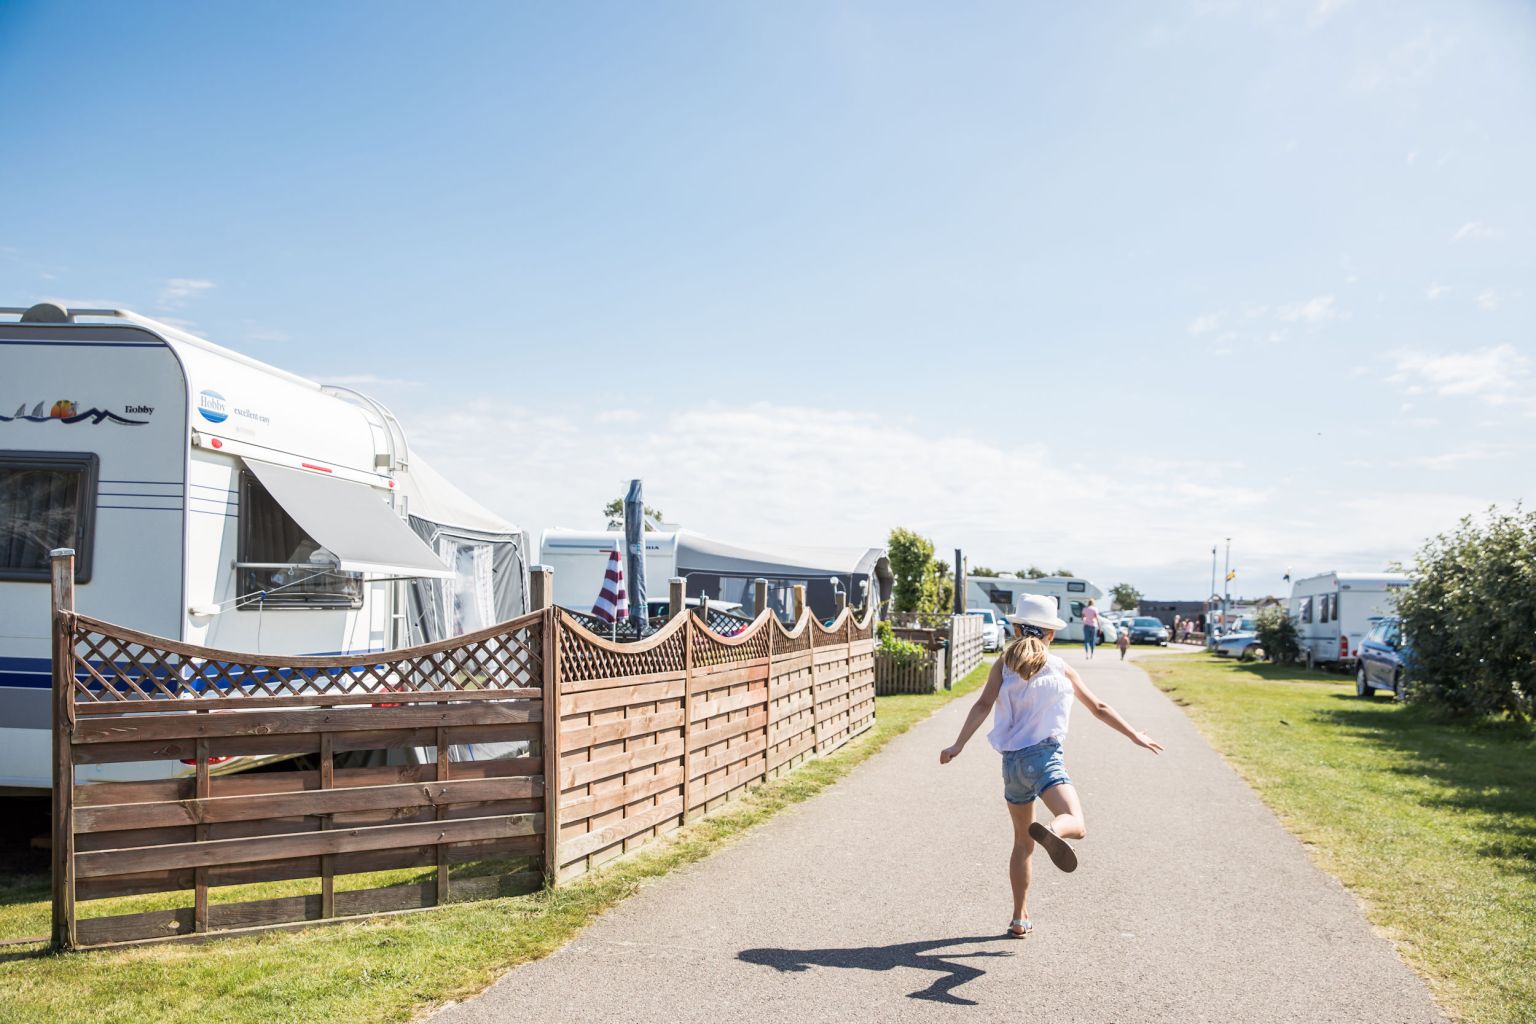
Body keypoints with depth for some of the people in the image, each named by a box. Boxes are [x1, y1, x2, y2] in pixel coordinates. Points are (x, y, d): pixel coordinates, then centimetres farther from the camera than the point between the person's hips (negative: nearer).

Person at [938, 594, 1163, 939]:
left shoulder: (1003, 665, 7)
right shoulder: (1061, 669, 7)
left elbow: (983, 705, -7)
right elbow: (1099, 708, 12)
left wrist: (958, 745, -12)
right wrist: (1136, 736, 23)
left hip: (1012, 761, 4)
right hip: (1045, 756, -3)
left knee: (1022, 842, 18)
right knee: (1076, 824, -20)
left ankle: (1020, 918, 23)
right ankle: (1050, 831, -55)